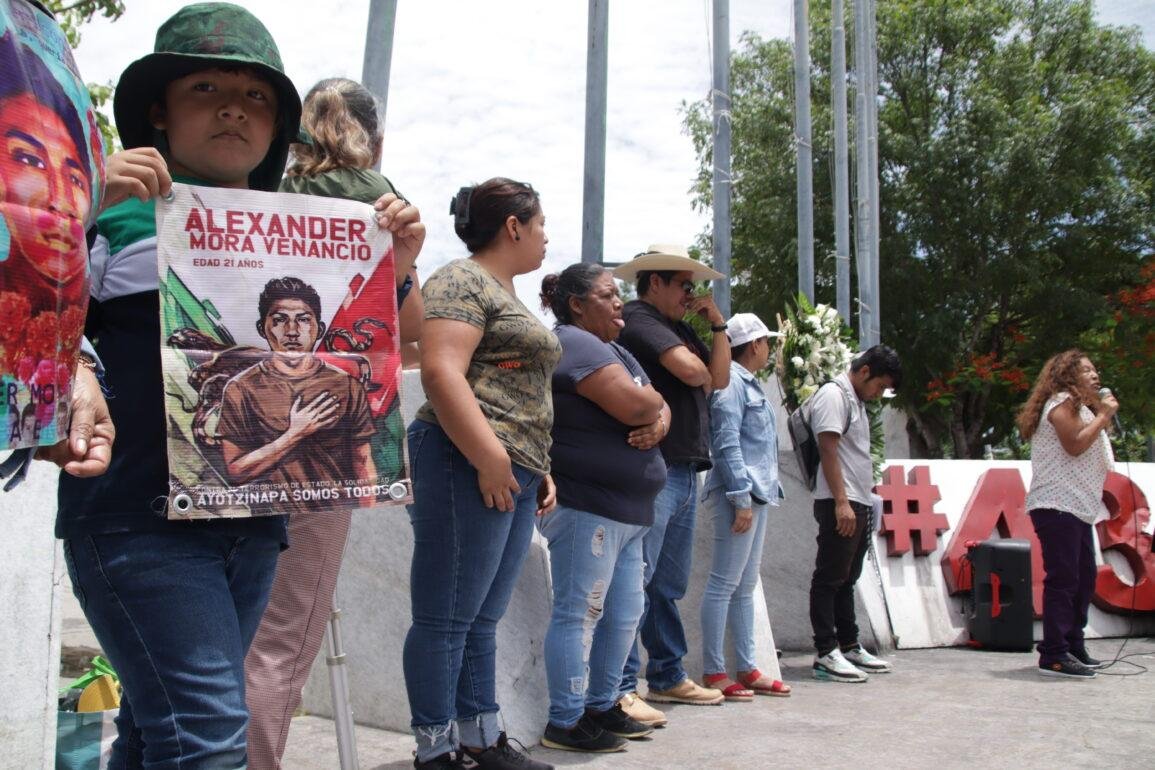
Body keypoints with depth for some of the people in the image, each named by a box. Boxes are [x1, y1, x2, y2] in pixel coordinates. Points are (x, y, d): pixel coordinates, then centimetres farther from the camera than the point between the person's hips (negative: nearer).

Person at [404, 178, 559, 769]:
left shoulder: (507, 295, 25)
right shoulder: (461, 282, -5)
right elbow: (440, 371, -19)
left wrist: (539, 468, 22)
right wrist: (489, 459, -22)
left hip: (515, 475, 10)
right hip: (471, 466, -10)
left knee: (483, 619, 12)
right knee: (446, 620, -4)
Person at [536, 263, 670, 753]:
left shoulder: (615, 350, 21)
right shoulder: (574, 343, -11)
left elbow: (658, 409, 17)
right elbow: (634, 405, -22)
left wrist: (656, 425, -6)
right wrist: (653, 401, 1)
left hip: (624, 511, 10)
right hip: (586, 506, -10)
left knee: (624, 615, 13)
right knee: (579, 614, -5)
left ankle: (602, 706, 24)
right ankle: (565, 723, 2)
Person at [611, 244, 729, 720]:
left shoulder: (680, 329, 23)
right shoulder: (638, 319, -6)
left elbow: (719, 379, 19)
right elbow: (694, 372, -17)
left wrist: (717, 324, 13)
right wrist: (701, 375, 6)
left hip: (684, 470, 10)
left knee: (669, 585, 15)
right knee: (636, 580, -11)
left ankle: (668, 677, 25)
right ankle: (621, 689, -9)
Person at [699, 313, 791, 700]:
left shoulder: (748, 384, 20)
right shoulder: (731, 382, -10)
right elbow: (726, 443, -17)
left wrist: (762, 494, 18)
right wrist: (741, 498, -20)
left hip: (757, 493, 10)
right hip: (740, 493, -10)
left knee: (745, 585, 12)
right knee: (725, 583, -6)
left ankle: (747, 670, 18)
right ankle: (713, 673, -2)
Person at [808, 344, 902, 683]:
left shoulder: (856, 400, 21)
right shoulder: (834, 395, -9)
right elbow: (828, 450, -17)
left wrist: (860, 504, 17)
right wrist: (841, 502, -22)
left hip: (857, 505, 10)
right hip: (839, 505, -10)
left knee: (846, 579, 14)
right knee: (829, 579, -7)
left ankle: (849, 647, 21)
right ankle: (826, 654, -5)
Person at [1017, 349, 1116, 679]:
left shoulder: (1078, 405, 26)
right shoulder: (1062, 401, -5)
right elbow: (1074, 444, -18)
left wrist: (1103, 417, 15)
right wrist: (1103, 416, -9)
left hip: (1077, 507, 11)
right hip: (1058, 504, -11)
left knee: (1084, 578, 12)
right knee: (1063, 578, -13)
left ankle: (1074, 648, 20)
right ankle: (1054, 656, -12)